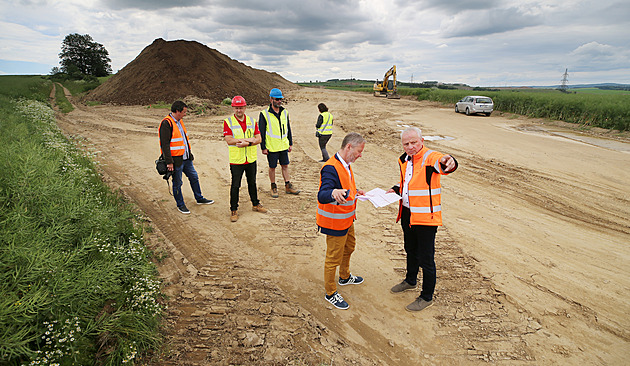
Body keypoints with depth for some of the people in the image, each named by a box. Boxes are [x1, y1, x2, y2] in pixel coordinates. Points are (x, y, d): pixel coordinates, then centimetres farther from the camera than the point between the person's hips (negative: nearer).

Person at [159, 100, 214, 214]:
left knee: (194, 177, 18)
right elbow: (165, 144, -21)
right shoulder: (166, 123, -19)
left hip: (186, 158, 9)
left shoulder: (179, 121, 10)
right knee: (177, 183, 6)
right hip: (176, 160, -9)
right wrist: (169, 162, -22)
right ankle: (180, 205, 21)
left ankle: (199, 199, 33)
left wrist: (189, 153, 22)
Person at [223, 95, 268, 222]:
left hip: (251, 159, 4)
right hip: (236, 160, -3)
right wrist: (249, 139, -20)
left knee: (252, 183, 17)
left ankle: (255, 204, 34)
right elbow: (229, 140, -17)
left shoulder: (252, 121, 6)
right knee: (235, 186, 3)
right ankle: (234, 210, 16)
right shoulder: (228, 122, -6)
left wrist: (246, 143, -19)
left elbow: (258, 139, -1)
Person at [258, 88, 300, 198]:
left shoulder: (285, 112, 7)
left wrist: (290, 143, 12)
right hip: (271, 147, -4)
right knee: (272, 167, 6)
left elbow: (288, 129, 14)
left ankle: (288, 186, 22)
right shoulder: (264, 114, -8)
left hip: (284, 146, 4)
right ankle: (273, 187, 21)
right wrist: (263, 147, -9)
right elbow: (261, 132, -7)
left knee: (285, 165, 11)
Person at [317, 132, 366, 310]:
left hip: (347, 219, 10)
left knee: (349, 247, 28)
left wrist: (355, 191, 10)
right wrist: (334, 193, -58)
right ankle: (330, 293, 25)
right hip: (335, 223, -10)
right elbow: (321, 196, -40)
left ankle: (345, 277, 53)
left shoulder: (345, 165, 6)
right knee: (334, 258, 5)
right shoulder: (331, 168, -27)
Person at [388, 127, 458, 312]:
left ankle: (427, 297, 24)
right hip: (407, 213, 8)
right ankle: (410, 281, 50)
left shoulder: (429, 157, -18)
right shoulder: (404, 160, 7)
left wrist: (447, 162, -65)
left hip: (425, 216, -8)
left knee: (426, 259, 4)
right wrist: (396, 189, 6)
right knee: (411, 250, 27)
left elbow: (440, 162, -43)